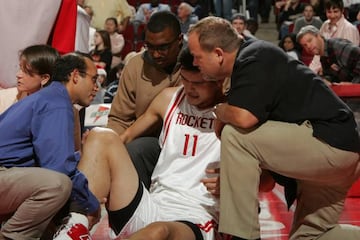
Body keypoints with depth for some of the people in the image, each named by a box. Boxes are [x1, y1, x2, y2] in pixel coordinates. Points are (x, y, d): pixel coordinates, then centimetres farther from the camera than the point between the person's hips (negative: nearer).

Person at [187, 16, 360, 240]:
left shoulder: (254, 60, -16)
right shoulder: (252, 56, 13)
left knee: (235, 135, -17)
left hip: (329, 143, -11)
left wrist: (220, 112, -10)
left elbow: (244, 118, -32)